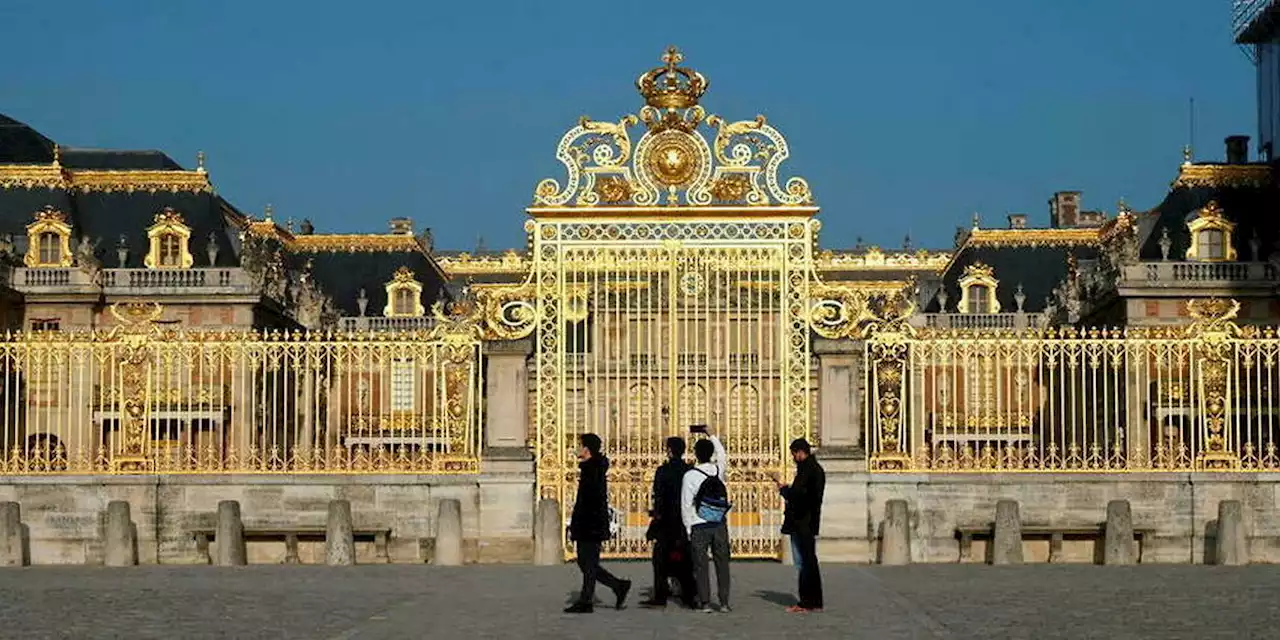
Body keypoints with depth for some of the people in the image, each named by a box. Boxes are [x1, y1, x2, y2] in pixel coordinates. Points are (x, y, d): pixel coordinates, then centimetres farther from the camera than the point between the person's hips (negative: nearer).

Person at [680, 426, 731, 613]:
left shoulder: (690, 475, -9)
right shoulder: (719, 469, -1)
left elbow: (686, 504, -7)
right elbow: (722, 455, 24)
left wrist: (688, 527, 2)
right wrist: (712, 436, 33)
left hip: (699, 526, -3)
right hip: (719, 523, 3)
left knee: (701, 564, 3)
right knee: (722, 562, 7)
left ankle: (705, 602, 1)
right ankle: (724, 602, 6)